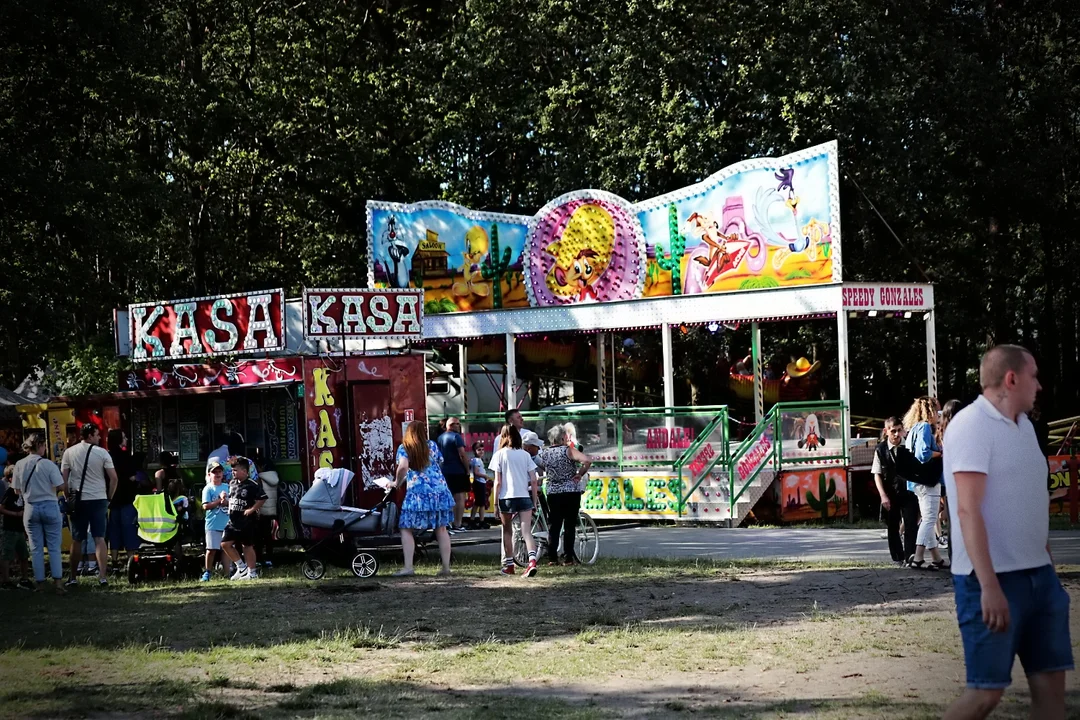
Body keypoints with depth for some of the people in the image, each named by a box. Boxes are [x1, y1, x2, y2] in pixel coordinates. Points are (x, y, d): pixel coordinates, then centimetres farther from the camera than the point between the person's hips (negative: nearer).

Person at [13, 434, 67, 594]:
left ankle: (40, 583, 10)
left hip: (30, 508, 2)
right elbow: (61, 486, -13)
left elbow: (17, 490, 5)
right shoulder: (48, 464, -12)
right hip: (49, 507, -2)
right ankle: (58, 582, -2)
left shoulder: (19, 465, -2)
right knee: (54, 547, 3)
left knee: (36, 548, 9)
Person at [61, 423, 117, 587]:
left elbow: (63, 478, 0)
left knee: (76, 540, 9)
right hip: (99, 499, -1)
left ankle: (73, 577, 13)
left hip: (79, 500, 1)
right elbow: (113, 478, -5)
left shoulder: (69, 452, 0)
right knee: (99, 538, 0)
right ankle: (103, 576, -6)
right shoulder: (102, 453, -4)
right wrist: (109, 497, 7)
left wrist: (68, 497, 10)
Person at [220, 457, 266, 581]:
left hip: (247, 522, -7)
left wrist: (252, 509, -19)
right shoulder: (233, 484, 10)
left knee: (248, 546, 2)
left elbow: (262, 498, -17)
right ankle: (241, 567, 11)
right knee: (225, 544, -1)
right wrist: (227, 504, 9)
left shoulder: (252, 485, -14)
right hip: (233, 521, 7)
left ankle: (252, 572, 13)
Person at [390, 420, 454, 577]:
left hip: (417, 492, -4)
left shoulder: (404, 448, 1)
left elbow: (403, 466, -14)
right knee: (441, 528, 9)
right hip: (439, 490, 4)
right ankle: (446, 567, 8)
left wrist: (397, 483, 0)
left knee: (406, 529, 3)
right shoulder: (432, 445, 11)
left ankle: (408, 567, -8)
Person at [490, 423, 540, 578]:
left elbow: (498, 482, -5)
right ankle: (532, 559, -25)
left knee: (507, 531, 15)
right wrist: (534, 501, 13)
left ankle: (509, 565, 21)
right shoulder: (525, 455, 7)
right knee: (527, 532, -4)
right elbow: (533, 481, 4)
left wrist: (495, 504, 0)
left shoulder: (500, 455, -1)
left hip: (506, 498, -2)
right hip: (524, 497, 2)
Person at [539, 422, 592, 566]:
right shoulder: (568, 450, -11)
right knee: (569, 525, 1)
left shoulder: (543, 452, 3)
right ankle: (568, 558, 0)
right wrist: (580, 474, -11)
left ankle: (552, 558, 5)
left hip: (552, 492, 4)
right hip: (571, 492, -4)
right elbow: (588, 460, -23)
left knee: (553, 526, 8)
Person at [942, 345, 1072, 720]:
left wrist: (1049, 565, 17)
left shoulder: (1023, 424, 13)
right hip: (993, 579, -8)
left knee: (1051, 679, 6)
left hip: (1038, 574, 8)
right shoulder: (972, 425, -13)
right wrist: (990, 586, -26)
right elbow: (968, 510, -21)